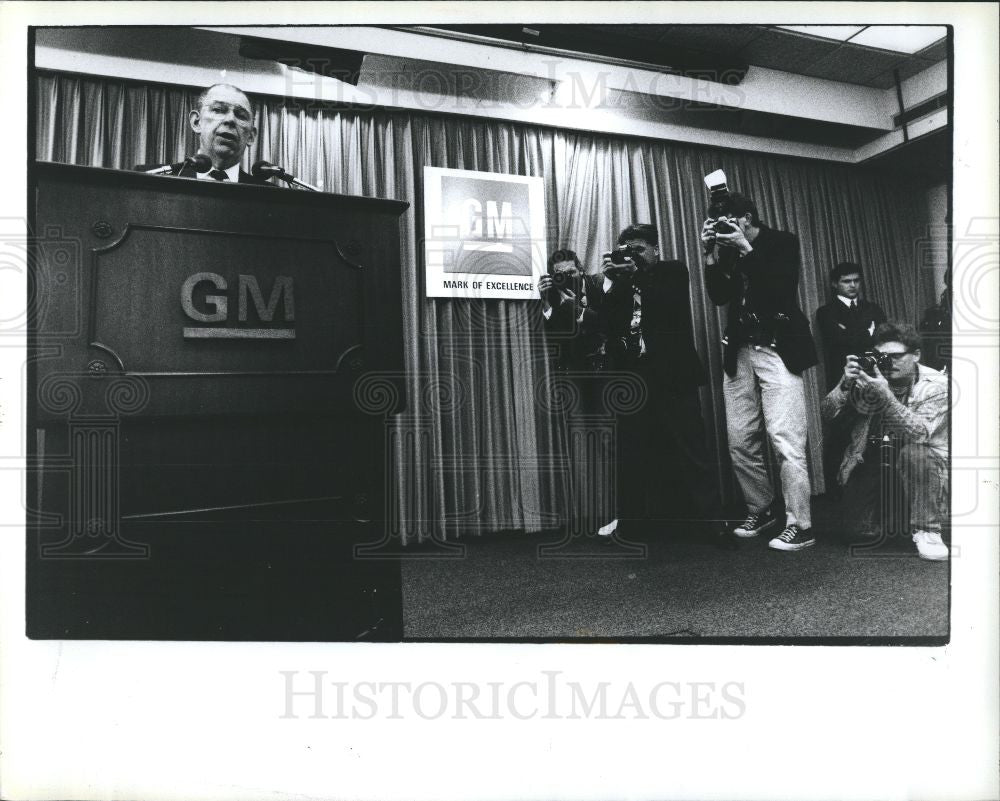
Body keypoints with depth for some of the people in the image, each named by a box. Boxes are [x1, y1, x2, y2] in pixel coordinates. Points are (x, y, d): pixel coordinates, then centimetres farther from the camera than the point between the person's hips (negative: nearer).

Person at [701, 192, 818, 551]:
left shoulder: (782, 242, 2)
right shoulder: (729, 249, 13)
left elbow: (782, 288, -13)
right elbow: (718, 296, 3)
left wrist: (746, 249, -14)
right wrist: (712, 253, -5)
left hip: (777, 351, -5)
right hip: (740, 353, 5)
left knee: (785, 440, -10)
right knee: (740, 442, 5)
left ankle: (799, 525, -1)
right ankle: (761, 510, 22)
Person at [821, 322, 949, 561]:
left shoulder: (937, 385, -12)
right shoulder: (868, 378, -4)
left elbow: (920, 432, -30)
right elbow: (827, 413, -10)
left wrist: (885, 395, -41)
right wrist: (846, 383, -28)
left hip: (925, 465, -2)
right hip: (873, 459, 3)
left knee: (914, 451, -34)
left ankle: (926, 532, -20)